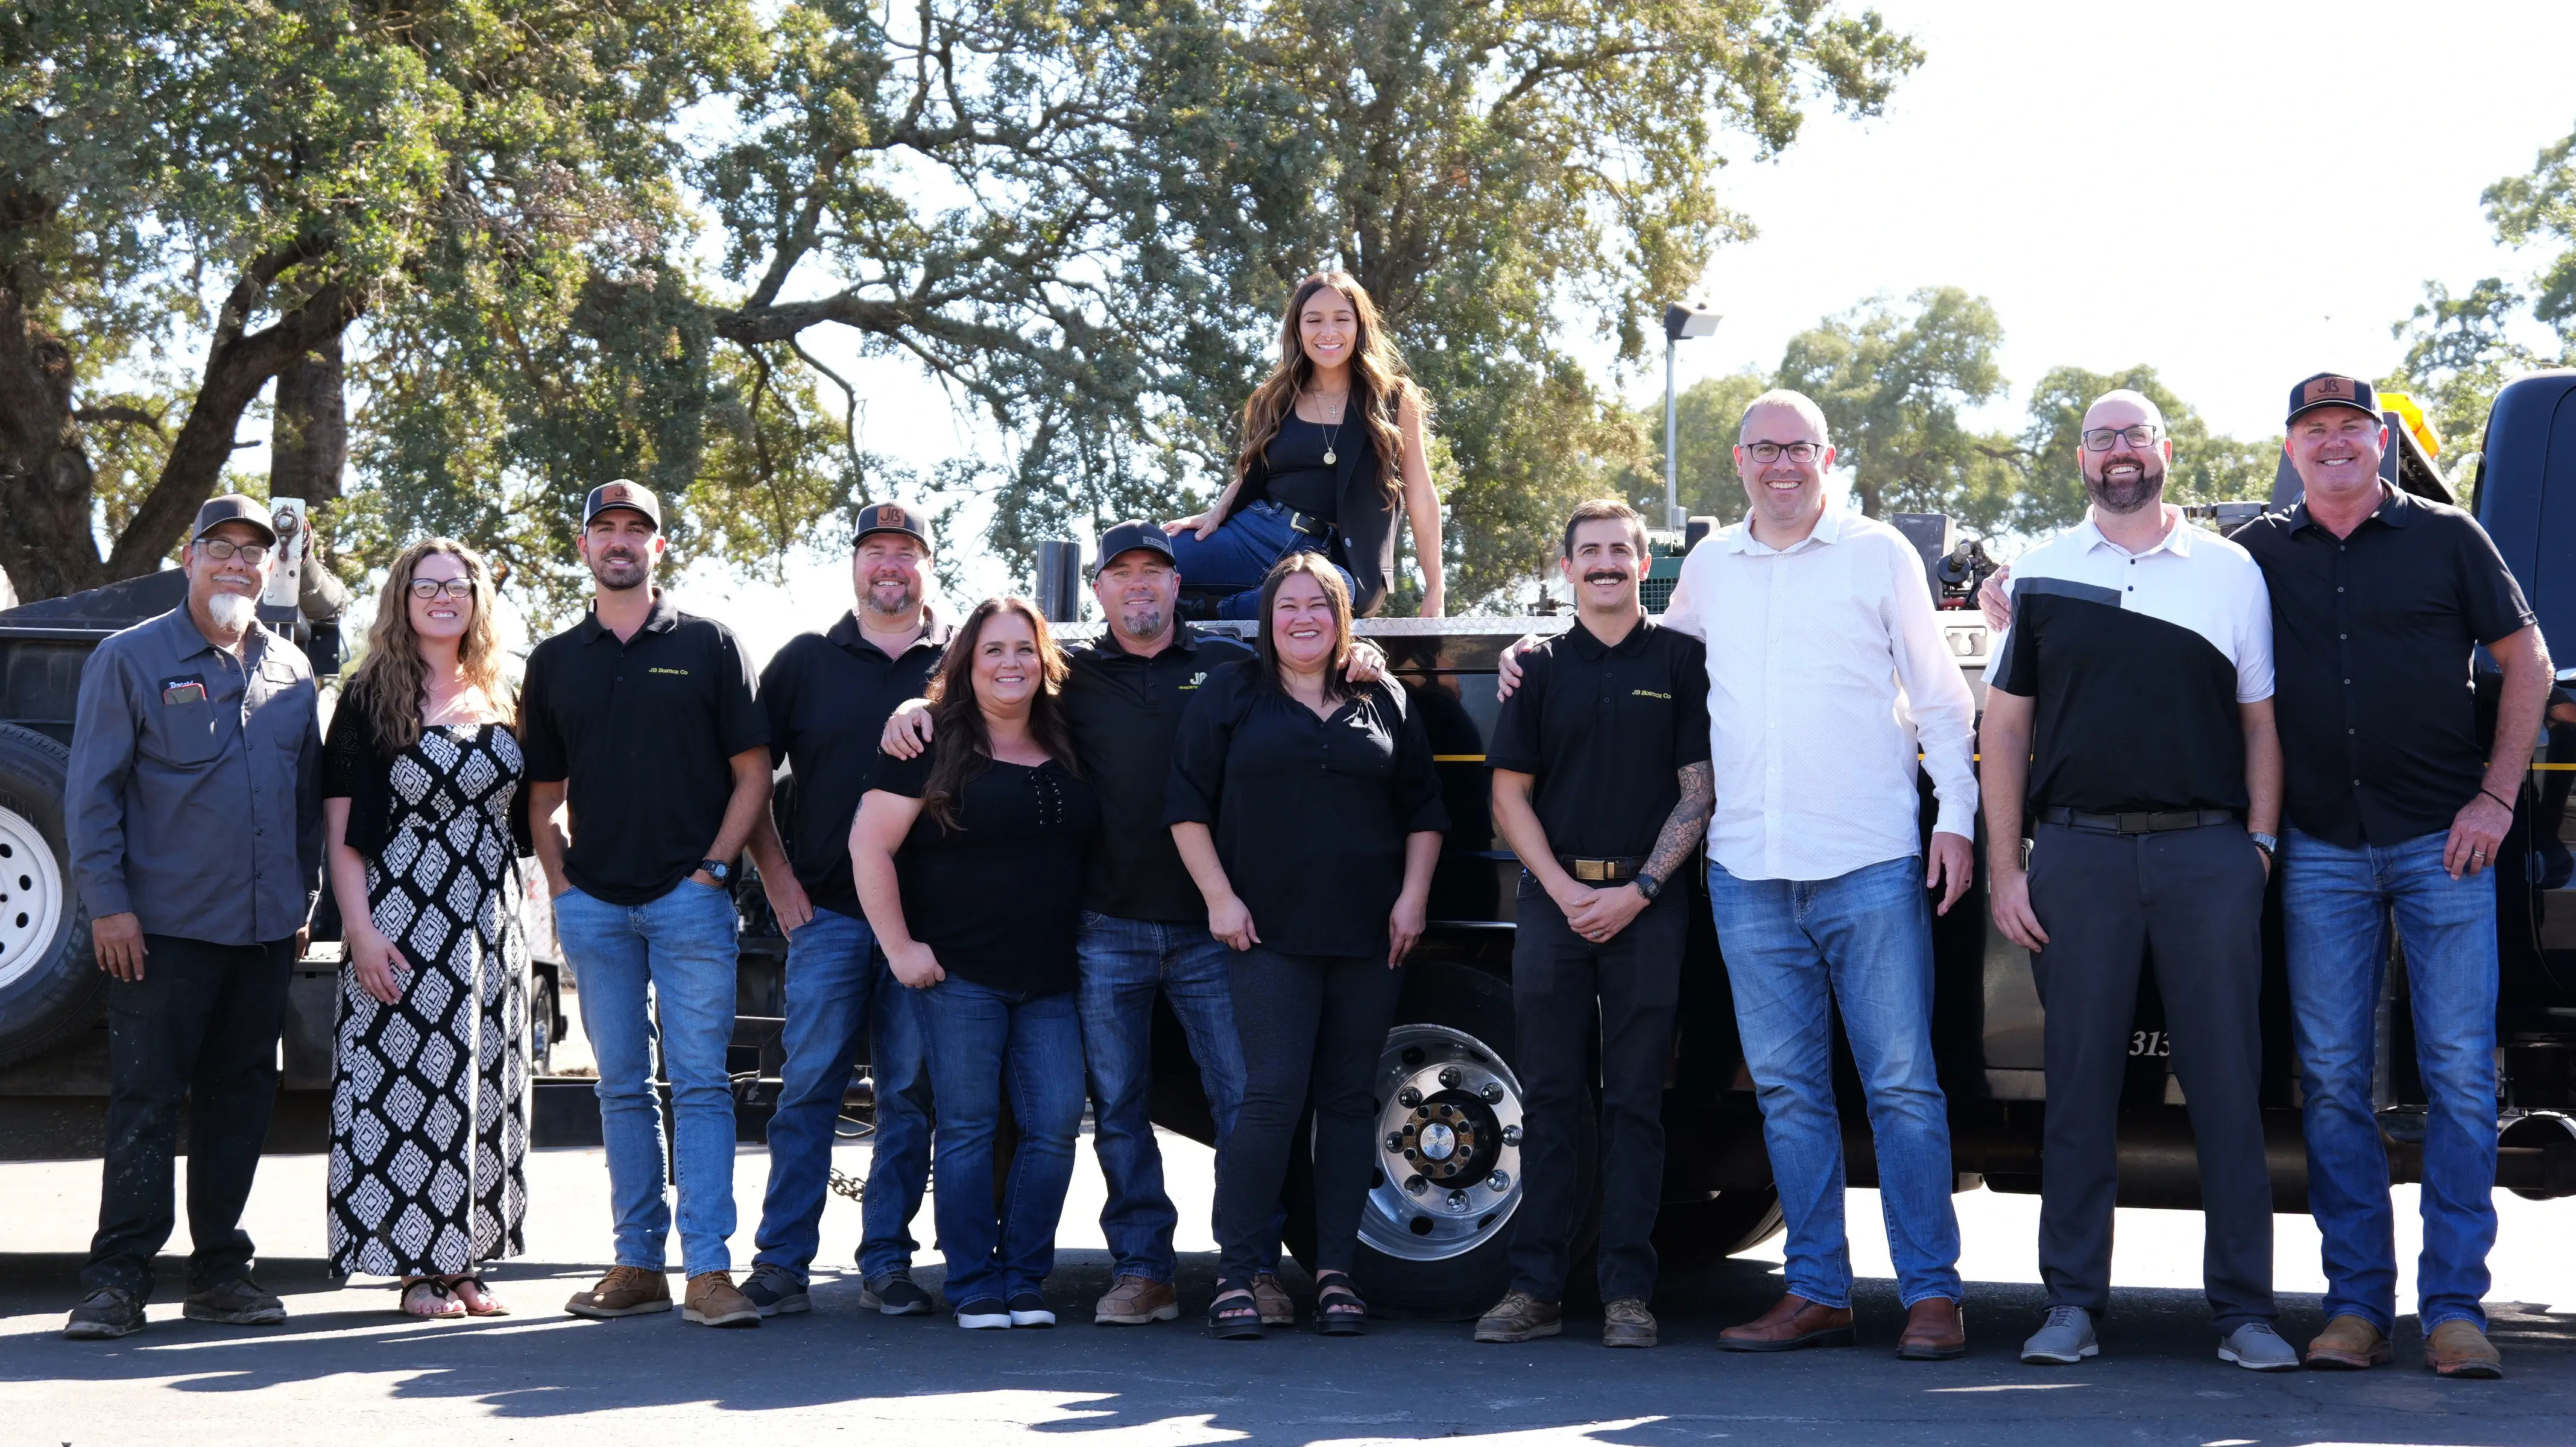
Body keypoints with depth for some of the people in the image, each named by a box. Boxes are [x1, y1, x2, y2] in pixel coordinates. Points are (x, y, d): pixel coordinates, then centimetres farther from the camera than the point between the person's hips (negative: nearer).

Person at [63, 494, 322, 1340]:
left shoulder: (291, 671, 12)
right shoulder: (132, 660, -1)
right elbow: (92, 791, -4)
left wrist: (304, 900, 13)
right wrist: (107, 903, -10)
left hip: (266, 928, 5)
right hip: (165, 928, -4)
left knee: (240, 1101, 9)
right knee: (146, 1103, -5)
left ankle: (220, 1271, 17)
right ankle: (117, 1280, -1)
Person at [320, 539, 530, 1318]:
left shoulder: (499, 701, 13)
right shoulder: (371, 697, -2)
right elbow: (341, 827, -5)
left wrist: (517, 917, 10)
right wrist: (360, 928, -14)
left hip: (489, 924, 5)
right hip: (401, 924, -5)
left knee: (484, 1091, 5)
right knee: (404, 1088, -5)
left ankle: (463, 1263, 12)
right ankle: (418, 1268, 0)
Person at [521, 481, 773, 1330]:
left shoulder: (707, 646, 5)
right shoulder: (555, 661, 14)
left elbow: (753, 773, 3)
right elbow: (543, 791, 16)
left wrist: (713, 867, -7)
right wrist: (558, 883, 4)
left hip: (689, 899, -3)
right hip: (593, 903, 3)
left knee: (700, 1083, -6)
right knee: (622, 1088, 7)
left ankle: (709, 1269, -9)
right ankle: (639, 1264, 12)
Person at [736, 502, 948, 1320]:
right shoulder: (806, 661, 10)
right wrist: (777, 876, 4)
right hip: (828, 914, 0)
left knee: (910, 1093, 3)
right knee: (809, 1086, -2)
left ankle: (886, 1262, 9)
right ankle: (782, 1261, 2)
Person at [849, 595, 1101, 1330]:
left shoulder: (1068, 752, 12)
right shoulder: (934, 747, -2)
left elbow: (1089, 852, 23)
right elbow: (868, 845, -7)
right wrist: (899, 947, -11)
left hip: (1050, 979, 4)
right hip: (959, 974, -4)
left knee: (1055, 1126, -2)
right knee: (968, 1129, -2)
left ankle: (1024, 1280, 9)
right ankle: (974, 1288, 5)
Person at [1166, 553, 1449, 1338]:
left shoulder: (1385, 704, 13)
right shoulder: (1229, 697, 7)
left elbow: (1423, 810, 16)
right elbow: (1188, 807, 4)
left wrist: (1413, 895, 4)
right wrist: (1220, 897, -5)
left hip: (1369, 936, 3)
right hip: (1271, 935, -3)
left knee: (1349, 1100, 4)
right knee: (1273, 1096, -12)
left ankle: (1336, 1272, 10)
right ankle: (1236, 1273, -5)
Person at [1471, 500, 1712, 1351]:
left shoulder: (1682, 662, 5)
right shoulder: (1539, 668, 10)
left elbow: (1698, 793, 2)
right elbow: (1510, 795, 9)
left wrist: (1637, 891, -8)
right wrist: (1563, 889, -4)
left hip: (1647, 902, -1)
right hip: (1553, 894, 2)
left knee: (1634, 1101, 0)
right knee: (1550, 1098, 3)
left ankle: (1628, 1291, 3)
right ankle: (1535, 1288, 6)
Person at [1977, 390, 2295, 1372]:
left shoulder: (2231, 572, 11)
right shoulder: (2040, 576, 10)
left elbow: (2260, 722, 11)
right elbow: (2004, 729, 10)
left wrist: (2260, 847, 1)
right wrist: (2004, 868, 3)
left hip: (2208, 853, 0)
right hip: (2078, 854, 0)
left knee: (2226, 1081, -1)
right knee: (2080, 1082, 2)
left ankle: (2244, 1308, 5)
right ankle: (2073, 1303, 10)